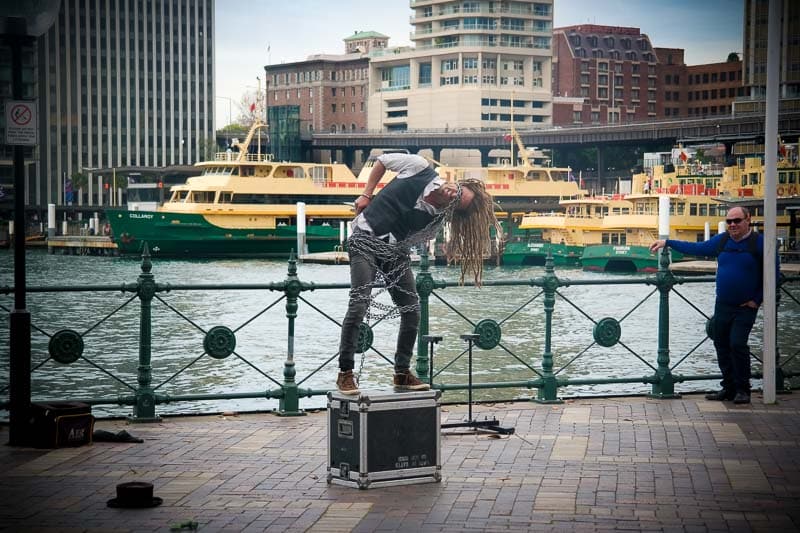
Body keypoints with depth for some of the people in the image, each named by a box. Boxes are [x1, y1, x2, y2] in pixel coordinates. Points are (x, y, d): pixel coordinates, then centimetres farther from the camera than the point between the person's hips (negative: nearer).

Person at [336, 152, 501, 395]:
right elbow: (382, 161, 3)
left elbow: (415, 239, 4)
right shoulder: (419, 167, -11)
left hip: (395, 251, 4)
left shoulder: (436, 219, -4)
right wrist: (366, 194, 0)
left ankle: (402, 374, 15)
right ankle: (345, 373, -9)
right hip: (366, 240, -4)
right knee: (360, 304, -16)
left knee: (411, 309, 0)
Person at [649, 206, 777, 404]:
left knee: (737, 344, -15)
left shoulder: (759, 242, -8)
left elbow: (772, 274, -3)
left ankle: (742, 390, -2)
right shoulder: (721, 240, 5)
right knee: (722, 347, 8)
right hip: (722, 306, 5)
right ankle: (729, 388, 19)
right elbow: (696, 248, 15)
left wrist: (757, 299, -6)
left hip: (745, 308, -5)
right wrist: (667, 243, 12)